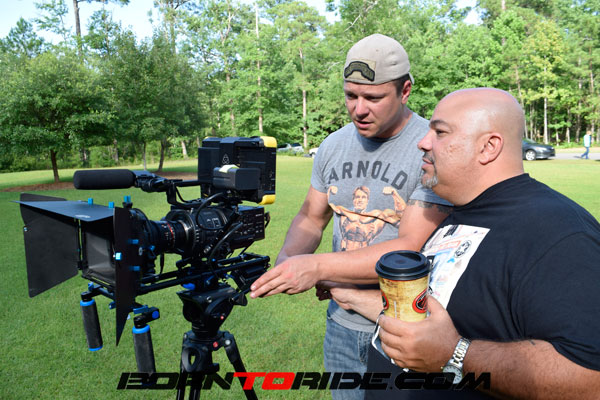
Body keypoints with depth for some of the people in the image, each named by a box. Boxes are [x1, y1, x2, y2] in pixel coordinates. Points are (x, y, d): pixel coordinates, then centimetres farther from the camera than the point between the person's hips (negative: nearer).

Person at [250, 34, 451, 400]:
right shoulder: (334, 146, 2)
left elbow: (413, 248, -23)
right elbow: (311, 218, 10)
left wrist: (319, 266, -29)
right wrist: (287, 260, -11)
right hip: (342, 324, 5)